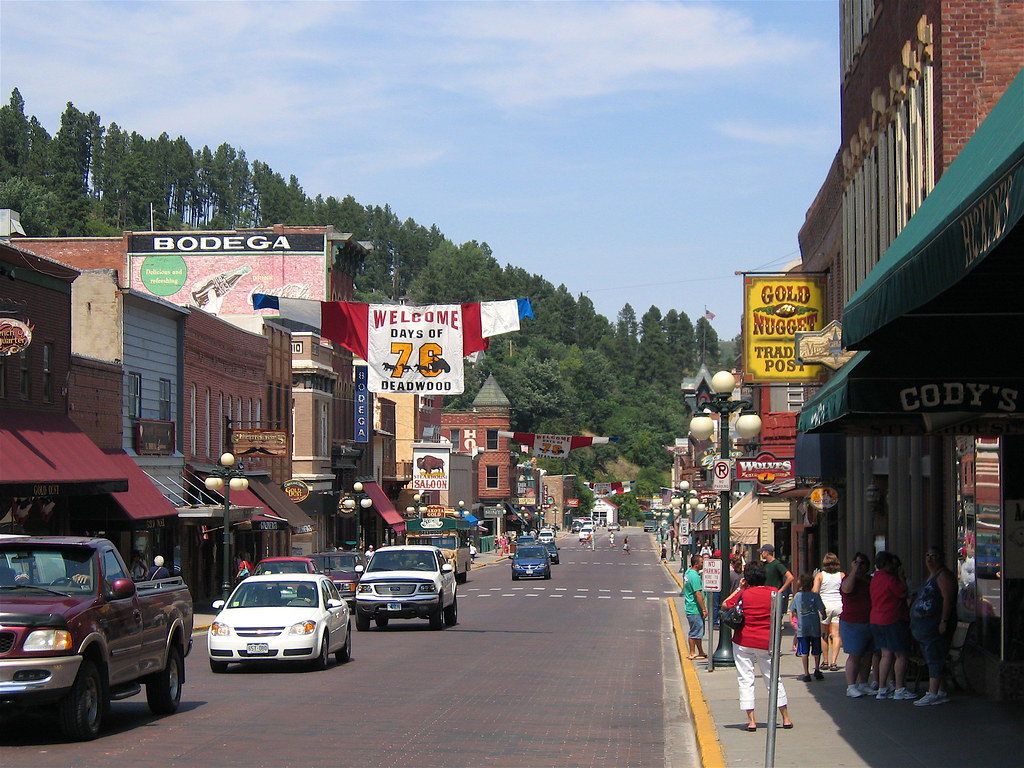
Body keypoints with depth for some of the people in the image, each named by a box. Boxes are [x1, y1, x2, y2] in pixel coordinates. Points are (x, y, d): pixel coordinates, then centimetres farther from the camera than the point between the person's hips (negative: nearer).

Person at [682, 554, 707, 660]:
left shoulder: (688, 572, 11)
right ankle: (692, 653, 6)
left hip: (690, 607, 10)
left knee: (699, 631, 16)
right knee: (695, 632, -1)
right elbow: (698, 594, -22)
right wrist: (704, 609, -18)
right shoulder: (694, 576, -21)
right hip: (695, 609, -10)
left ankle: (701, 652, 23)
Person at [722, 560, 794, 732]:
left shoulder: (743, 594, -7)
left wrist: (739, 588, 9)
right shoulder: (773, 592, -1)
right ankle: (786, 718, 18)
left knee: (745, 679, 3)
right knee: (773, 679, 13)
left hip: (743, 642, -2)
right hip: (766, 643, 2)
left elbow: (725, 605, 3)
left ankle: (751, 721, -3)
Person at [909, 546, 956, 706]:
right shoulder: (931, 577, 21)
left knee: (934, 658, -10)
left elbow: (947, 599, -18)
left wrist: (943, 621, -24)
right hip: (925, 625, 10)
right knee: (932, 658, 10)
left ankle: (933, 694, -12)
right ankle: (940, 693, 12)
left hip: (935, 625, -10)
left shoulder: (943, 575, -10)